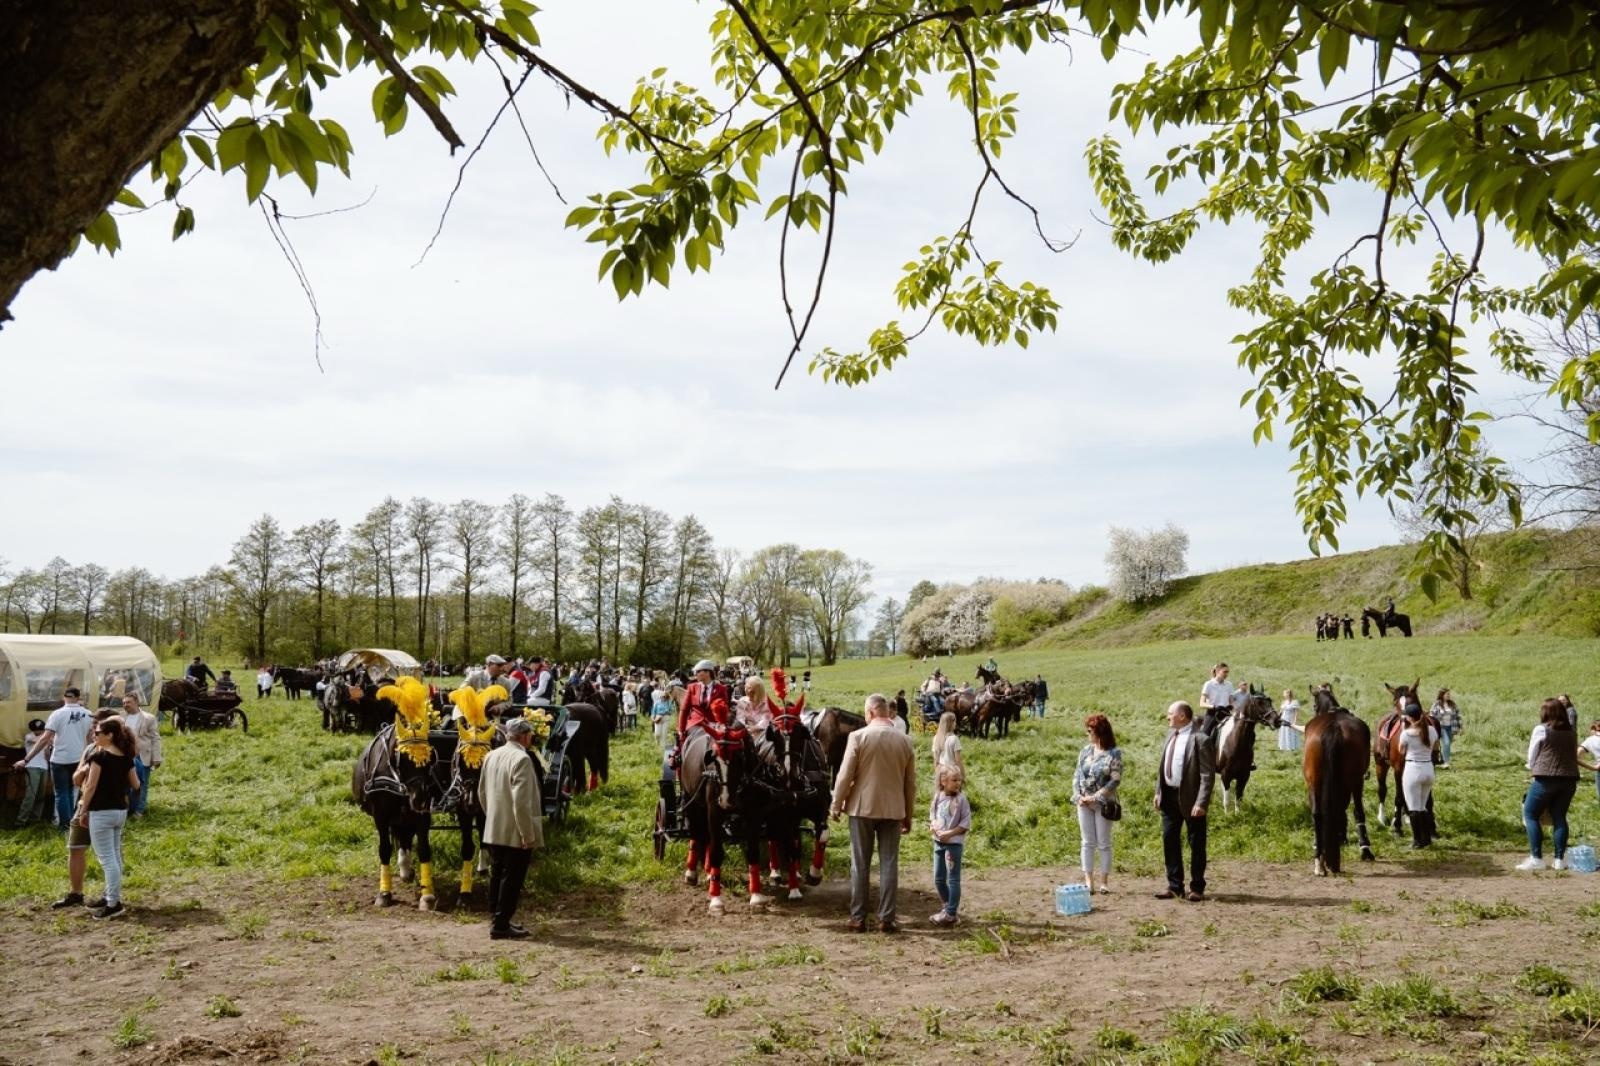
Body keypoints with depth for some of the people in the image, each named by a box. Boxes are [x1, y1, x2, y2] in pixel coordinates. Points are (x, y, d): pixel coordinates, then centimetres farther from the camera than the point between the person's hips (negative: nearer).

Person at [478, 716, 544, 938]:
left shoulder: (491, 756, 8)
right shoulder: (522, 759, -19)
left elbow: (482, 793, 16)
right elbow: (521, 801, -23)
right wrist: (528, 835, -19)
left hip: (494, 831, 8)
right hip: (515, 834, -8)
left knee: (497, 876, 16)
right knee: (512, 879, -1)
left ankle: (496, 919, 25)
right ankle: (501, 926, 2)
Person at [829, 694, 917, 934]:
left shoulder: (858, 737, -9)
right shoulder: (904, 741, 1)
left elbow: (845, 775, -9)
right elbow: (910, 783, 6)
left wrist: (836, 805, 4)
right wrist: (908, 814, 16)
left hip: (862, 808, -2)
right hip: (893, 810, 2)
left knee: (860, 865, 7)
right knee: (889, 864, 7)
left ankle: (858, 918, 10)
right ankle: (886, 919, 7)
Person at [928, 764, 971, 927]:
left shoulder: (961, 799, -9)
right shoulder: (937, 797, 3)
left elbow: (966, 823, -10)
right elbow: (932, 816, 12)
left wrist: (950, 833, -18)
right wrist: (933, 826, -8)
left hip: (954, 843, -5)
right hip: (938, 842, 5)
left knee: (953, 879, -1)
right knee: (938, 879, 13)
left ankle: (951, 913, 5)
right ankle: (948, 906, 30)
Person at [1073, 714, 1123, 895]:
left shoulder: (1114, 754, -8)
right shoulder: (1086, 750, 6)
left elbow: (1115, 780, -13)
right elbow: (1077, 774, 8)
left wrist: (1095, 798, -16)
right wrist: (1078, 795, -6)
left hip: (1103, 803, -5)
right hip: (1084, 803, 5)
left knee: (1103, 843, 4)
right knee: (1087, 842, 6)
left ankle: (1104, 881, 11)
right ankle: (1088, 881, 10)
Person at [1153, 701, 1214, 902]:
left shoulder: (1200, 740, -16)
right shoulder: (1171, 734, 8)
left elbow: (1208, 775, -18)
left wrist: (1201, 803, -23)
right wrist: (1158, 791, 10)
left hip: (1190, 798, -7)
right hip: (1169, 796, 7)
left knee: (1196, 844, 6)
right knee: (1169, 840, 11)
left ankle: (1197, 888, 18)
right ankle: (1174, 886, 21)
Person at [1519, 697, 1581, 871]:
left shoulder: (1541, 730, -6)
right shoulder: (1571, 732, 9)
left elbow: (1531, 758, 1)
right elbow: (1574, 756, 18)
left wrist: (1533, 768, 17)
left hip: (1546, 779, -5)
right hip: (1569, 779, 5)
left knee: (1530, 814, 4)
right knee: (1559, 817, 12)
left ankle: (1536, 858, -1)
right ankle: (1560, 859, 12)